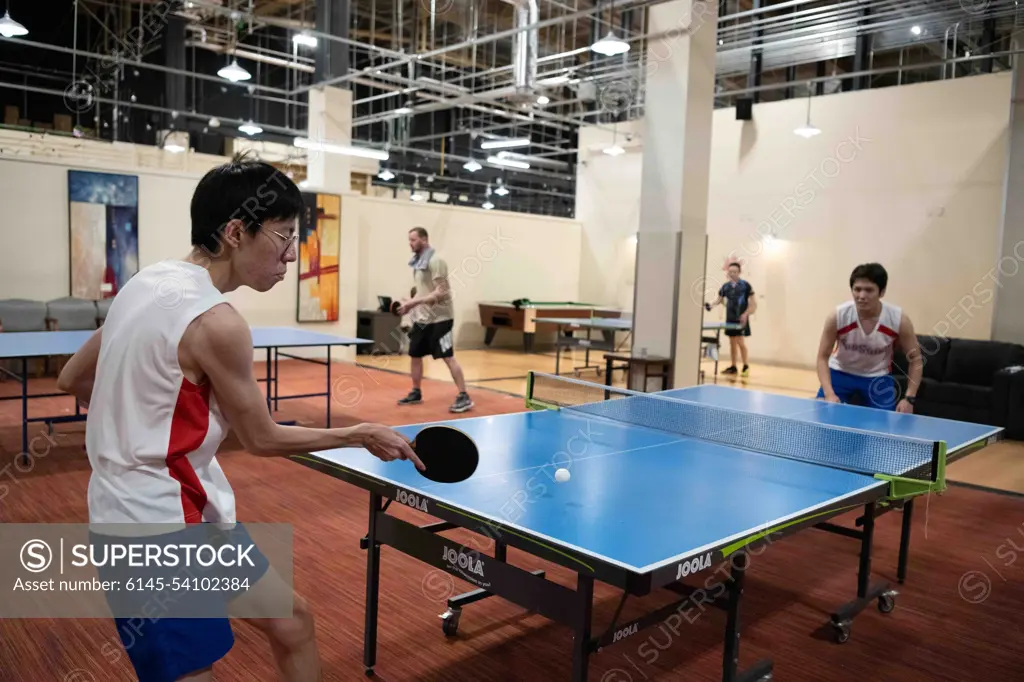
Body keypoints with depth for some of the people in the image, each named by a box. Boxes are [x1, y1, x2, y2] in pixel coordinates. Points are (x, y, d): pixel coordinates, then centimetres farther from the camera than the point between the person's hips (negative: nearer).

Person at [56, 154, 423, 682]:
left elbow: (73, 379, 13)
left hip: (194, 514, 9)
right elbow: (262, 439, -12)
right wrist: (360, 435, -1)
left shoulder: (148, 282, 3)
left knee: (292, 623, 16)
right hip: (158, 531, -9)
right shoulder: (216, 322, -23)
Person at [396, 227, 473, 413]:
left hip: (438, 318, -9)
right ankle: (416, 393, 27)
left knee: (448, 357, -8)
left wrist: (414, 302, -24)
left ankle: (464, 397, -4)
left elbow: (440, 292, -21)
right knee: (415, 355, 13)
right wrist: (410, 305, 7)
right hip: (422, 318, 9)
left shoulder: (435, 261, -15)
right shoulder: (417, 262, 11)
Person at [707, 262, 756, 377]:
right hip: (730, 319, 5)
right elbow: (719, 299, 14)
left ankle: (746, 366, 4)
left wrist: (746, 314, -16)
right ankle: (733, 367, 16)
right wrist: (711, 305, -6)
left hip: (741, 319, -5)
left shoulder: (745, 285, -6)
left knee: (740, 342, -9)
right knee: (732, 342, 9)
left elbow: (752, 302, -5)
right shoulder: (725, 286, 7)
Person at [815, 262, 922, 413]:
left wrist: (909, 398, -22)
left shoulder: (899, 320, -25)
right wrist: (829, 393, -31)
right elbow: (823, 357, -17)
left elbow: (916, 360, -12)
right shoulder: (837, 316, -27)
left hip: (878, 377, 1)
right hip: (840, 372, -1)